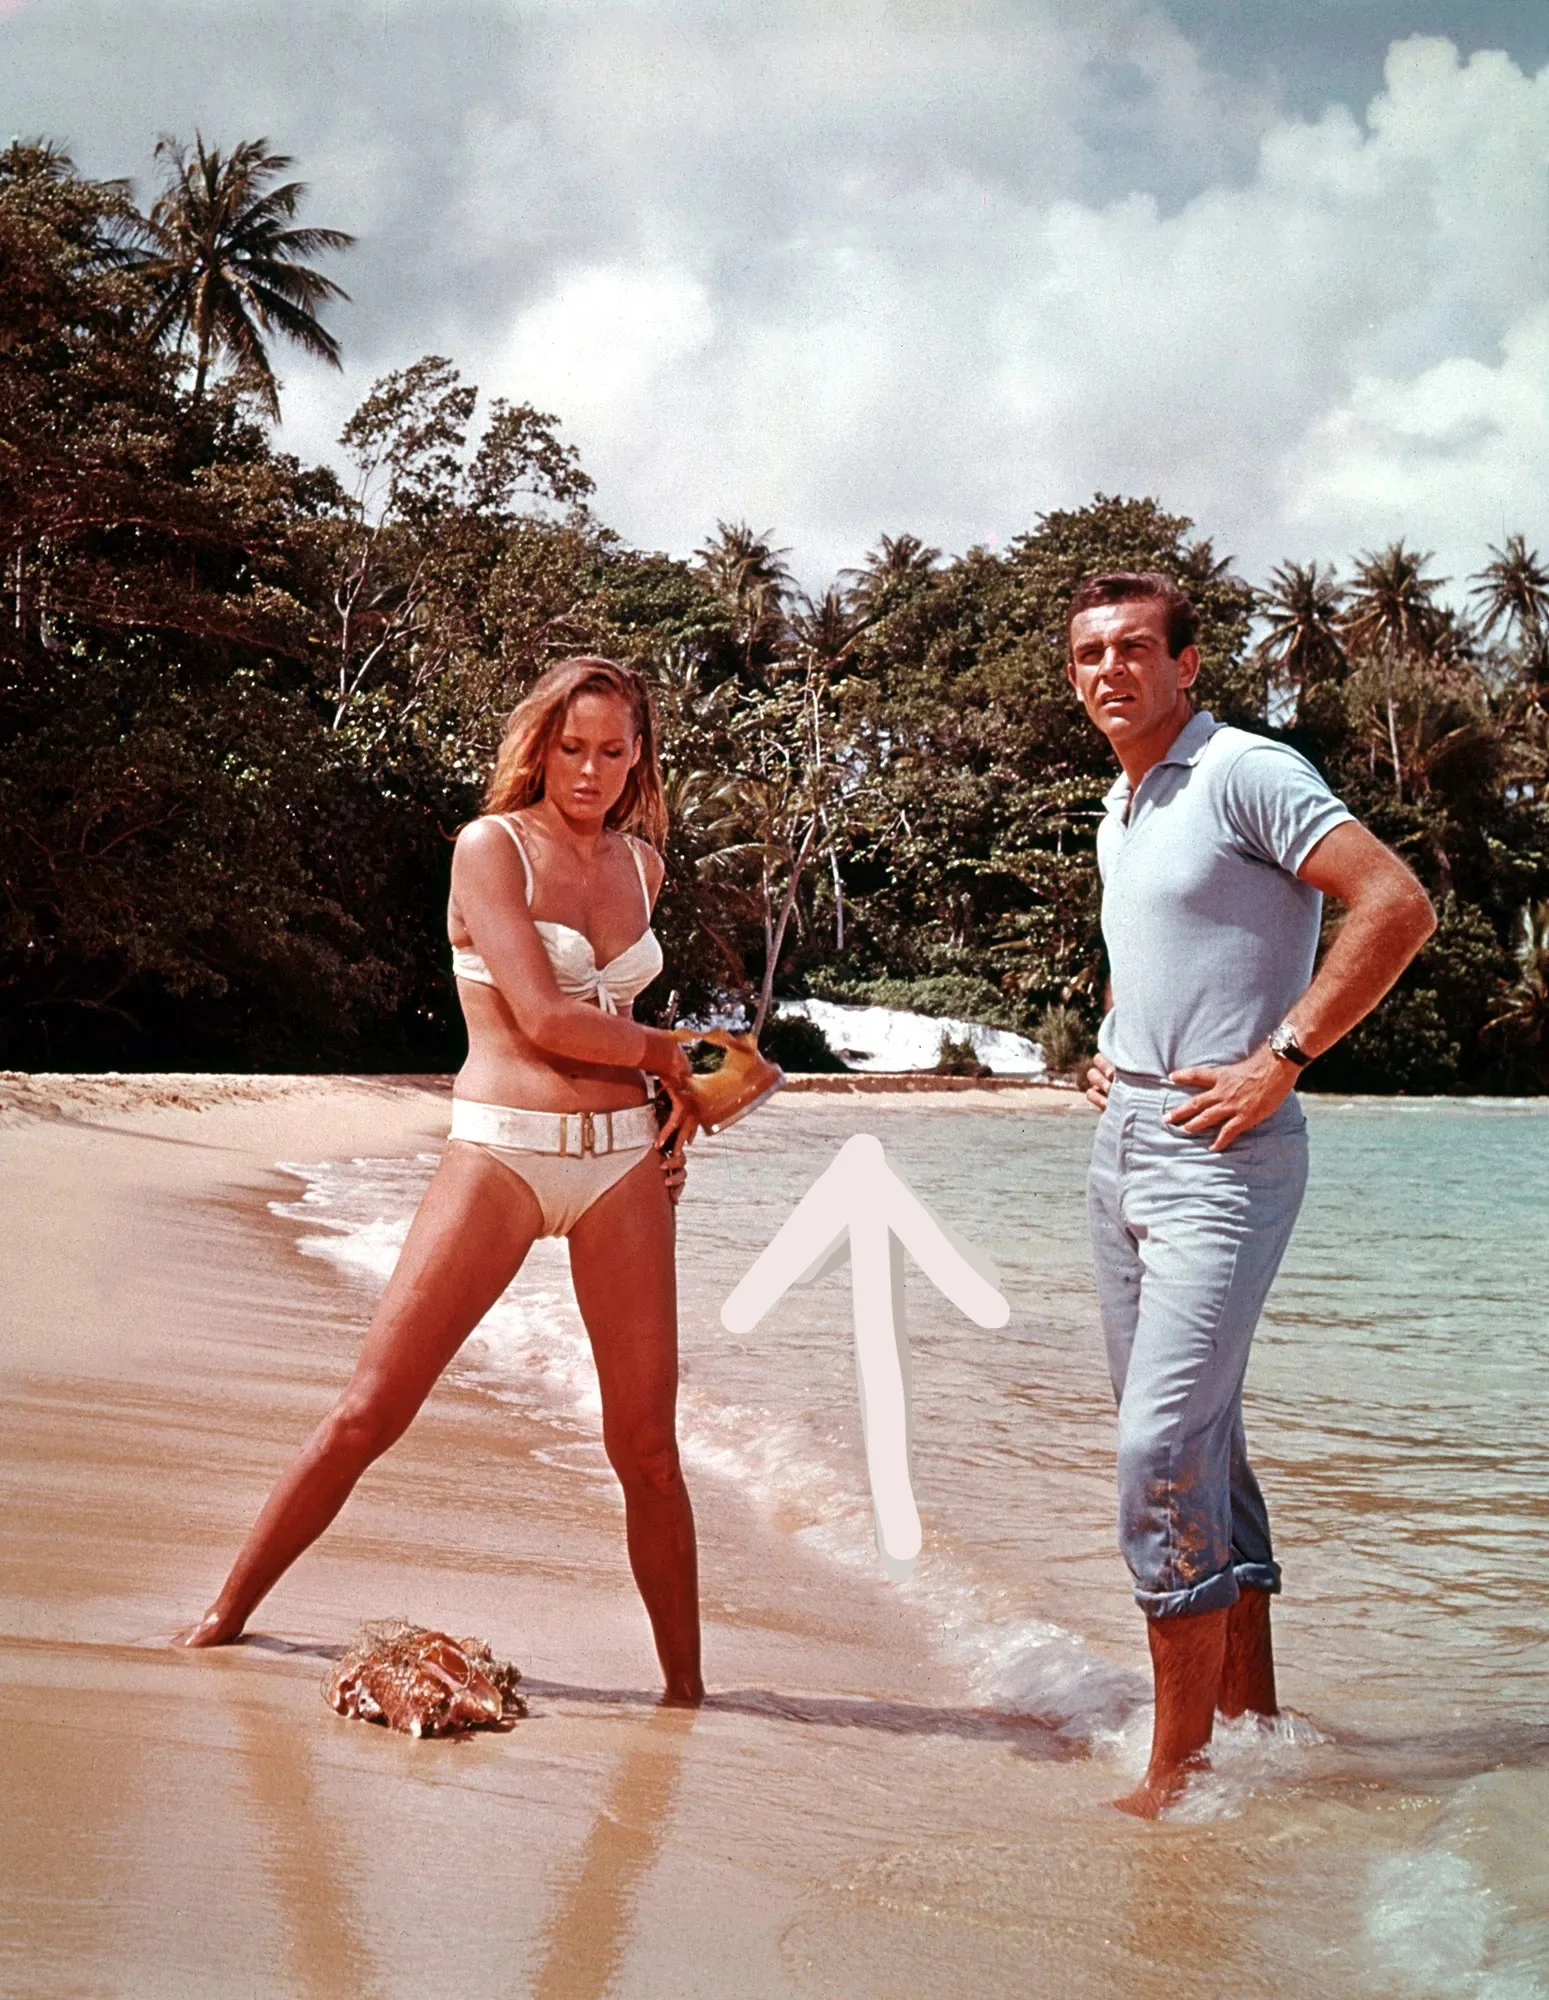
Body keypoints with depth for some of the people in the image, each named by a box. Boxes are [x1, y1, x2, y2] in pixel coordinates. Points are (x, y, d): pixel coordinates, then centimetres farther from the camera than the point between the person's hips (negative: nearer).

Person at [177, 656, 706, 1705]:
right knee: (368, 1413, -2)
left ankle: (685, 1687, 16)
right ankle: (225, 1616, 17)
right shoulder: (490, 848, -4)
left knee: (648, 1447, 3)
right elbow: (542, 1017, -13)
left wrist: (670, 1114, 12)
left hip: (625, 1161, 4)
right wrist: (669, 1053, 0)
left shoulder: (641, 864, 14)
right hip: (499, 1152, -4)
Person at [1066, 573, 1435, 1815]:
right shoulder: (1119, 809, 17)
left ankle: (1179, 1773, -5)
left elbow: (1398, 906, -20)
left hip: (1220, 1152, -9)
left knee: (1163, 1446, -14)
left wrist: (1280, 1060, -20)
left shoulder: (1245, 773, -10)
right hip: (1124, 1143, 9)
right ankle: (1252, 1716, 23)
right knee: (1197, 1440, 12)